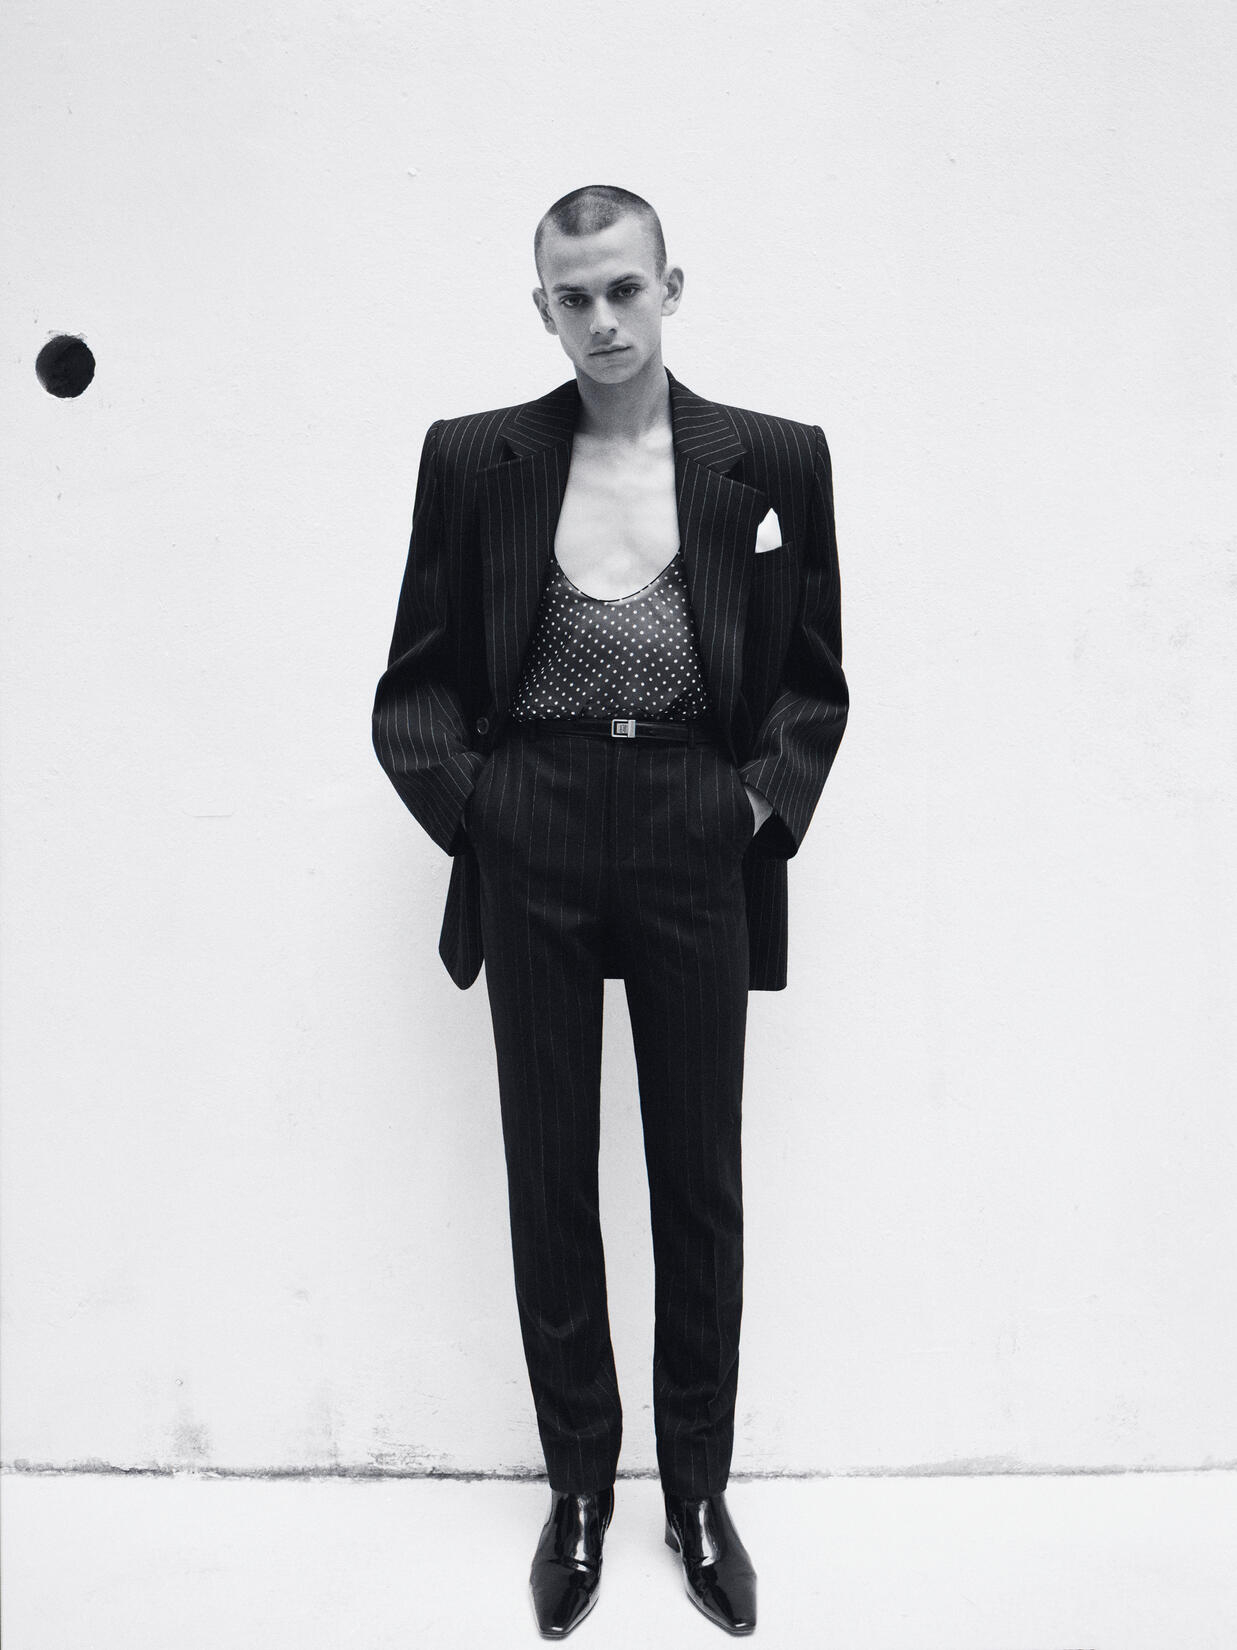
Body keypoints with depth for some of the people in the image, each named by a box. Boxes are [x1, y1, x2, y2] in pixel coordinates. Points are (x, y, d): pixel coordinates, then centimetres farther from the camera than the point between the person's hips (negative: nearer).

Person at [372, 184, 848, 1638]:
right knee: (549, 1175, 9)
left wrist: (765, 796, -7)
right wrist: (460, 794, -9)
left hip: (698, 848, 0)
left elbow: (812, 683, 8)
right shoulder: (473, 458, 4)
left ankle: (699, 1489, 30)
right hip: (532, 849, 1)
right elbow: (416, 683, 6)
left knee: (700, 1177, 9)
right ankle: (578, 1485, 30)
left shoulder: (776, 461, 3)